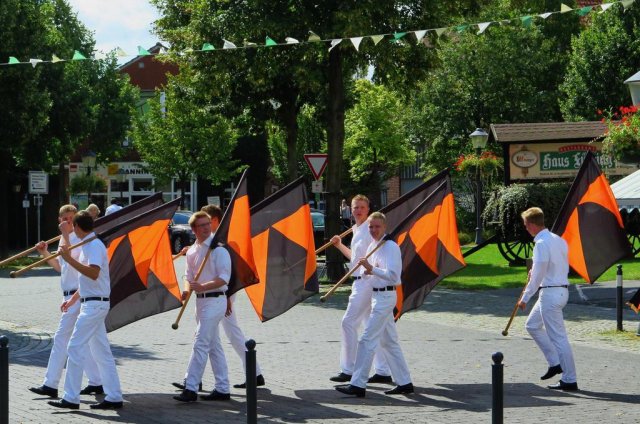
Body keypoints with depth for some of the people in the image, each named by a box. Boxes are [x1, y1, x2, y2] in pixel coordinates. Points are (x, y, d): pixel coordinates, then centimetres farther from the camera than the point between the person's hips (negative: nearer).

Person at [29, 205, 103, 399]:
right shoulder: (65, 239, 16)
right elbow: (60, 266, 23)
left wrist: (65, 234, -22)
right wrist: (45, 253, 10)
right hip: (71, 295, 10)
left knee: (61, 338, -9)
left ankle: (51, 385, -7)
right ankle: (96, 383, 16)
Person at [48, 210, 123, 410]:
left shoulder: (94, 246, -15)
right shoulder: (87, 245, 16)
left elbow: (93, 274, -30)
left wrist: (70, 259, -31)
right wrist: (73, 299, 26)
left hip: (95, 304, -10)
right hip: (91, 303, 10)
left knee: (75, 348, -8)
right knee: (102, 352, 10)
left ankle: (71, 398, -7)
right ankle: (114, 397, 12)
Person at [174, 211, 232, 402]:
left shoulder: (218, 248, -11)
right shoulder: (191, 251, 12)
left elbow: (224, 278, -16)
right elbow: (189, 275, 17)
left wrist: (203, 286, -26)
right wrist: (187, 289, -3)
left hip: (214, 300, -8)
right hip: (200, 301, 8)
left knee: (200, 344, -12)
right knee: (214, 346, 13)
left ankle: (191, 388, -12)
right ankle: (222, 389, 19)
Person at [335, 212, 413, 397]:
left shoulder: (391, 247, -14)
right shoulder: (372, 246, 13)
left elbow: (392, 275, -23)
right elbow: (366, 277, 19)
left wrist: (371, 269, -32)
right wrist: (367, 272, -3)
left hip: (385, 296, -10)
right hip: (376, 295, 10)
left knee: (367, 340, -11)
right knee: (389, 342, 14)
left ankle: (358, 385, -11)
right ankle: (404, 383, 20)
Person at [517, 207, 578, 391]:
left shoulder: (542, 244, -18)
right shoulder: (559, 240, 10)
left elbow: (538, 275, -18)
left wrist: (525, 298, -10)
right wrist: (535, 272, 18)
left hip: (550, 293, -10)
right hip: (561, 290, 10)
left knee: (558, 337, -5)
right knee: (532, 325, 22)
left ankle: (569, 380, -1)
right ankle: (555, 363, 19)